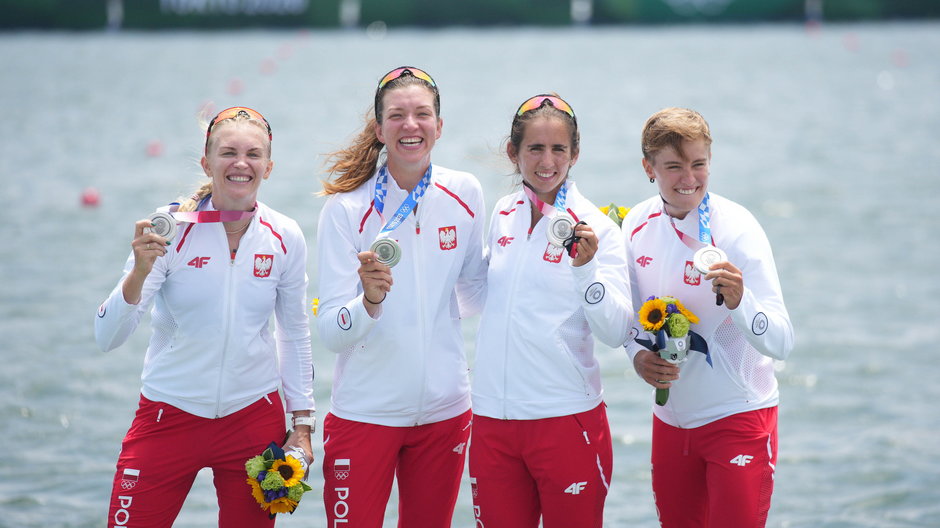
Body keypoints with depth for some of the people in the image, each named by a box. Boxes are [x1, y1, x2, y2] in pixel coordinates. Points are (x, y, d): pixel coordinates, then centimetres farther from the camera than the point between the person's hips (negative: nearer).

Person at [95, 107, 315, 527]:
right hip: (168, 420, -2)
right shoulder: (171, 230, -11)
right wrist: (140, 273, -33)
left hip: (254, 421, 2)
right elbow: (107, 338, -17)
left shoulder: (285, 238, -3)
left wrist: (302, 425, 9)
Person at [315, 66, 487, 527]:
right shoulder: (347, 207, -11)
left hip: (445, 411, 3)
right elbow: (330, 331, -16)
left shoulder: (464, 194, -1)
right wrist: (369, 300, -35)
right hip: (365, 414, -3)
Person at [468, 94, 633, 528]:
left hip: (566, 418, -4)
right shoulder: (503, 215, 8)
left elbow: (616, 332, -14)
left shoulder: (595, 227, -6)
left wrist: (585, 266, -27)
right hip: (493, 417, 4)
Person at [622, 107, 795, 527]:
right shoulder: (638, 224, -2)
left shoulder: (736, 228, -17)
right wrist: (639, 356, -10)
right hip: (671, 417, 5)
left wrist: (738, 302, -41)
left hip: (738, 415, -5)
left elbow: (781, 343, -23)